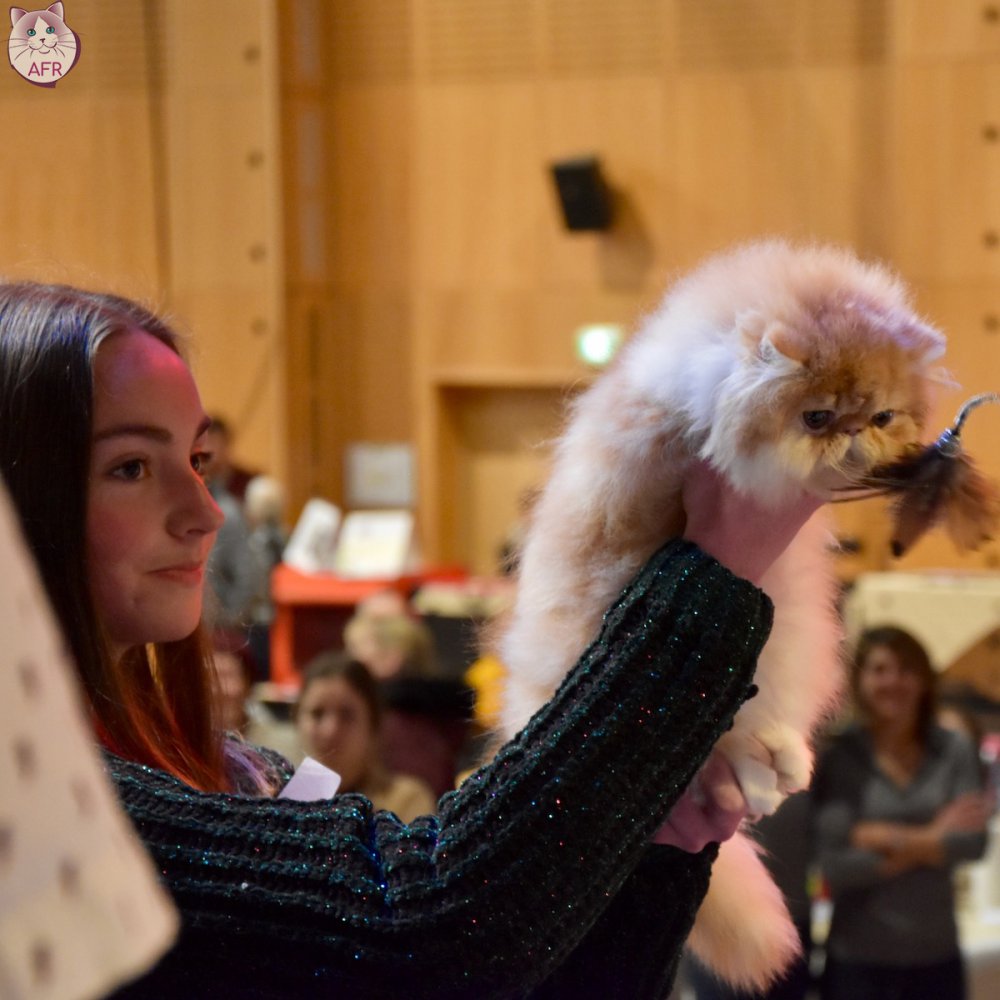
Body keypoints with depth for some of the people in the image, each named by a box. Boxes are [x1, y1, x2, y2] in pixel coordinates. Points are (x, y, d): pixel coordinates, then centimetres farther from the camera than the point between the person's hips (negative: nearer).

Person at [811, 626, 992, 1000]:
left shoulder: (953, 750, -1)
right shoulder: (840, 758, -8)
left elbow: (973, 842, -10)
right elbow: (835, 865, -15)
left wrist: (890, 838, -18)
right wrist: (932, 840, -15)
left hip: (936, 955, 3)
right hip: (858, 959, -3)